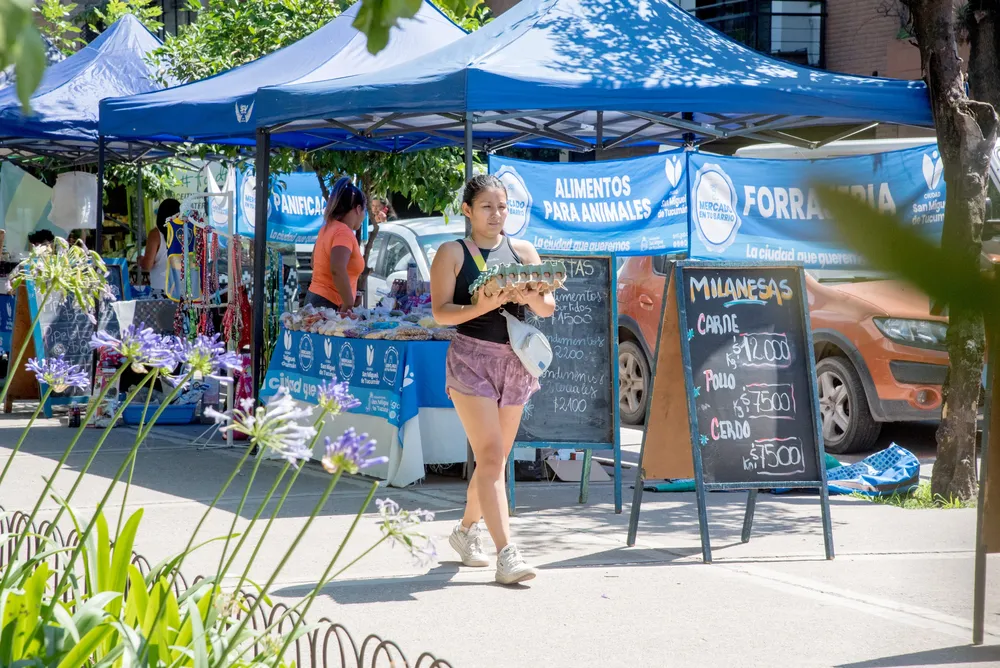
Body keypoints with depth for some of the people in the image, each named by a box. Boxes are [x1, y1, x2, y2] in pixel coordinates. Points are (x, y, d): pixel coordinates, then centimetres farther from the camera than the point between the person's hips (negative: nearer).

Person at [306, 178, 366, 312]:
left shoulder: (328, 228, 15)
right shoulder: (344, 232, -14)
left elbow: (314, 263, 30)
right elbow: (337, 270, -30)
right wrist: (349, 304, -23)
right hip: (329, 305, -10)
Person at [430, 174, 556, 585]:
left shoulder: (523, 251, 11)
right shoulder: (452, 253, 1)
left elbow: (548, 308, 9)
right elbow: (441, 312, -7)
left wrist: (532, 298, -14)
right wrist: (481, 307, -22)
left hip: (515, 360, 5)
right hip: (471, 356, -5)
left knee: (496, 458, 12)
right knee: (490, 455, -13)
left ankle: (467, 529, 34)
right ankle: (506, 554, -18)